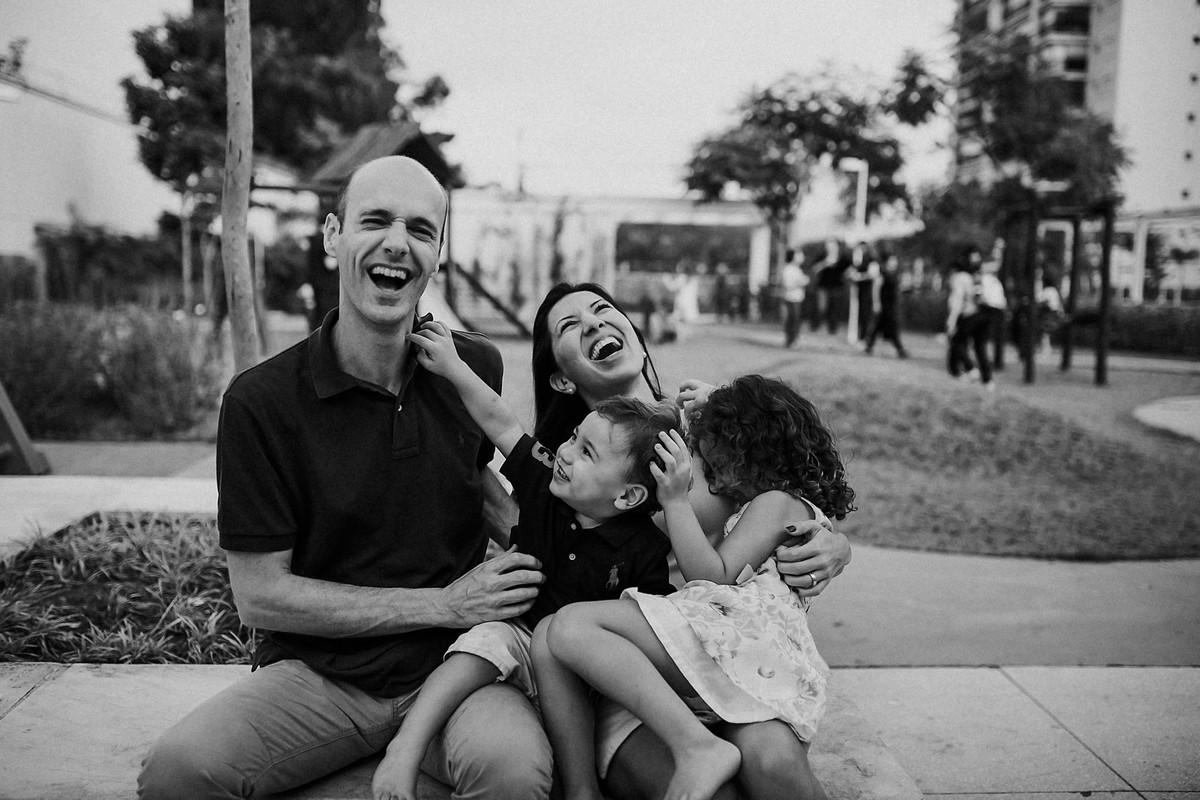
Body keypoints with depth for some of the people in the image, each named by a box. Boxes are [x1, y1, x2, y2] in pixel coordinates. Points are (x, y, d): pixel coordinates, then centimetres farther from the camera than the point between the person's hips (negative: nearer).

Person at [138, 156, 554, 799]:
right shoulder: (259, 401, -8)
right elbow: (260, 596, -7)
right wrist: (443, 606, -12)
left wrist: (538, 554, 4)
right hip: (317, 673, -1)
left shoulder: (476, 369, 4)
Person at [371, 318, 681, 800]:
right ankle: (407, 745, -30)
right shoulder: (544, 484, -2)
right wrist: (452, 367, 0)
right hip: (523, 640, 1)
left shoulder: (644, 552, -13)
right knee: (488, 638, -29)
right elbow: (503, 425, 2)